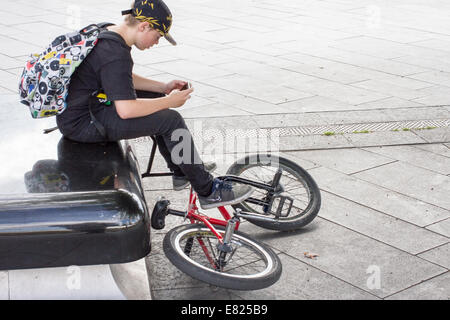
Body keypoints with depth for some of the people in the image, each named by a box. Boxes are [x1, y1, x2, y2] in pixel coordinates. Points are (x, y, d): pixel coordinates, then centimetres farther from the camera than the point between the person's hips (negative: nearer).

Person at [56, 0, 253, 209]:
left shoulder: (107, 34, 7)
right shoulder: (115, 54, -25)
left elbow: (126, 80, 22)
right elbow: (126, 110, -31)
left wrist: (163, 88, 10)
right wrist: (170, 101, -17)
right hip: (82, 123, -11)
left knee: (156, 99, 17)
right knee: (170, 120, -14)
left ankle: (182, 171, 24)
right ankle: (208, 192, -3)